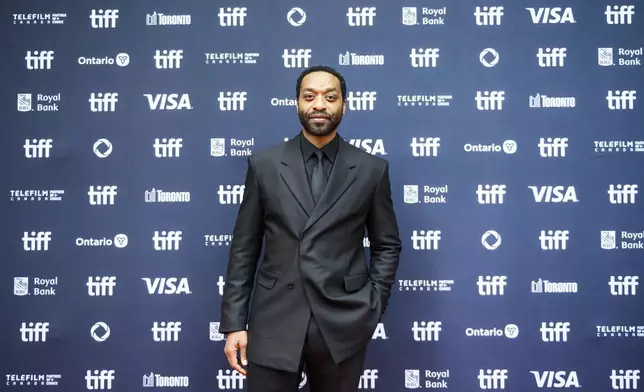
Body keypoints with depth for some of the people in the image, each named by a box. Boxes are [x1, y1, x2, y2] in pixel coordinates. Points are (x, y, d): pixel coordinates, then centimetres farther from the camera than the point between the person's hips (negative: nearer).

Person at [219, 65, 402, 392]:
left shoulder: (372, 169, 2)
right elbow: (244, 248, 3)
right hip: (274, 321, 0)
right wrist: (234, 323, 0)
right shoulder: (264, 164, 3)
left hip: (343, 323, 0)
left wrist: (372, 310, 0)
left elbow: (387, 246, 9)